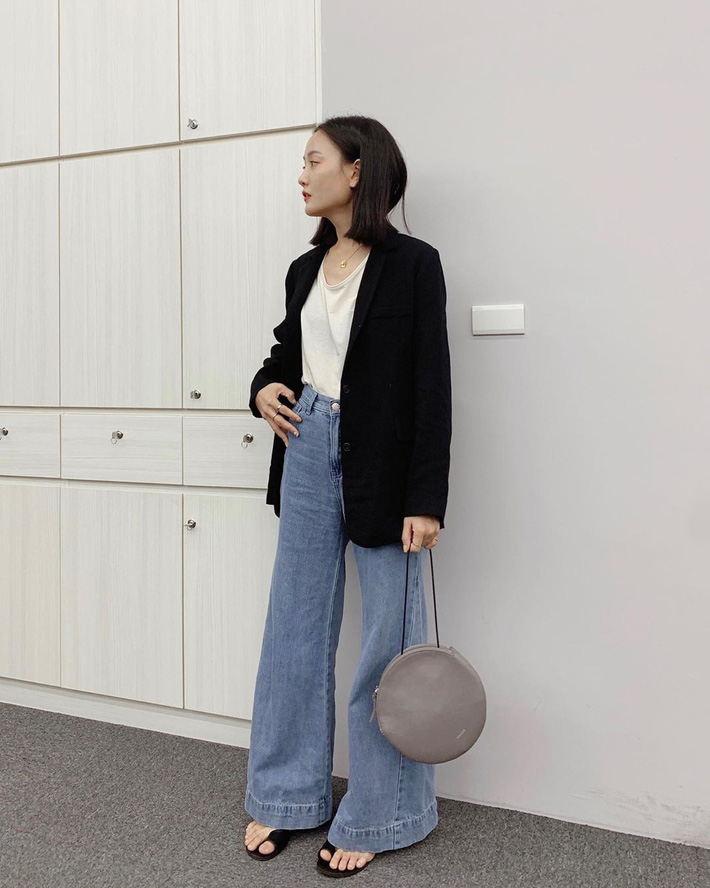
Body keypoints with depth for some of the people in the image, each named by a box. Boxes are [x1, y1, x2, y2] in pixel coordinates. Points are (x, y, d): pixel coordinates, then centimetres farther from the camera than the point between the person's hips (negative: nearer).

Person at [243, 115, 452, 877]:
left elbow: (432, 386, -11)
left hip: (380, 464, -6)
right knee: (295, 627, 12)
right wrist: (265, 387, 2)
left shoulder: (411, 264, -8)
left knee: (386, 640, 5)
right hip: (308, 451, 6)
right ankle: (286, 794, 29)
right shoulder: (306, 268, 11)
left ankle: (375, 815, 22)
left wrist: (425, 500, -16)